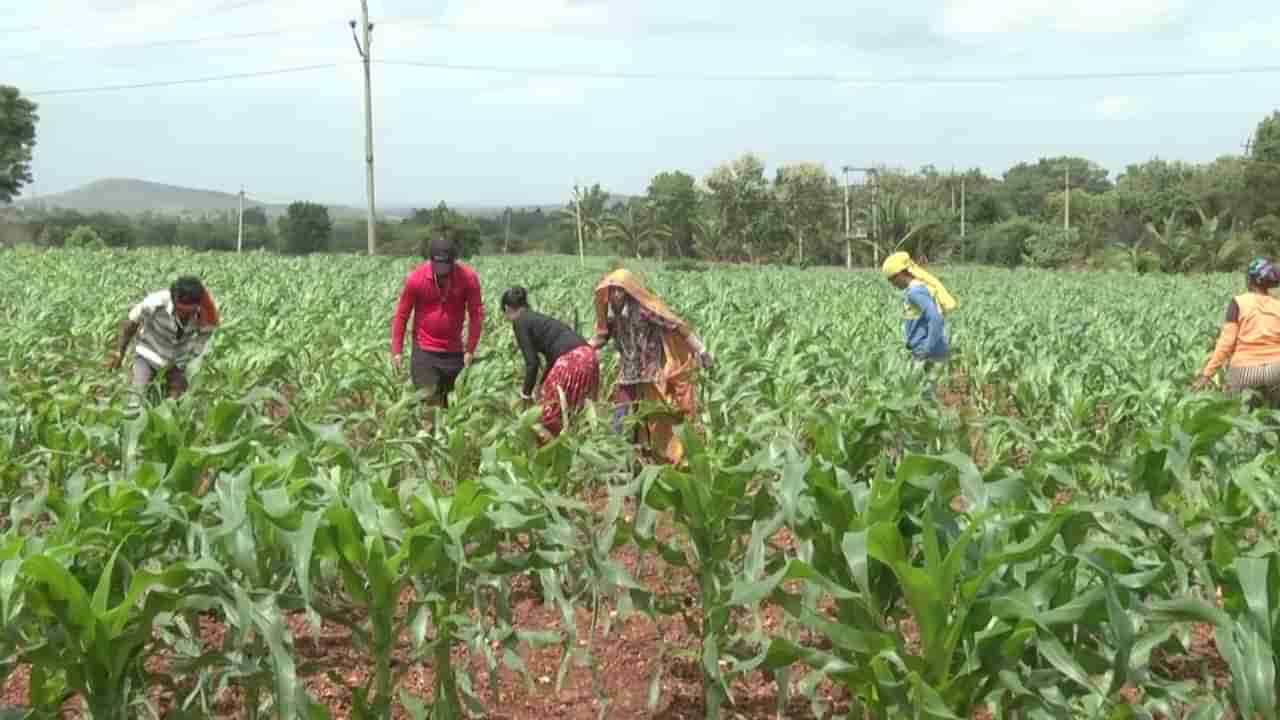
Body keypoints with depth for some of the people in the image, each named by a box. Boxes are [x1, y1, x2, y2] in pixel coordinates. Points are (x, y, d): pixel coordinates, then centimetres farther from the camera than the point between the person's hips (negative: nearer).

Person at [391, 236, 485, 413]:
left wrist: (470, 350, -7)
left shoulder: (469, 278, -10)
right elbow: (401, 315, -2)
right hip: (424, 351, -1)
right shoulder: (416, 278, -12)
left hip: (455, 351, 2)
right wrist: (396, 351, -4)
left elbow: (476, 314, -3)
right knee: (428, 405, -5)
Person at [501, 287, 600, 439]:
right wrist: (543, 386, 39)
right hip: (587, 356, 8)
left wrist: (526, 392, 8)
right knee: (572, 413, 19)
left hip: (570, 360, -8)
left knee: (551, 414, 7)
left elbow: (532, 362, -3)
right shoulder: (538, 318, 28)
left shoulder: (520, 322, 4)